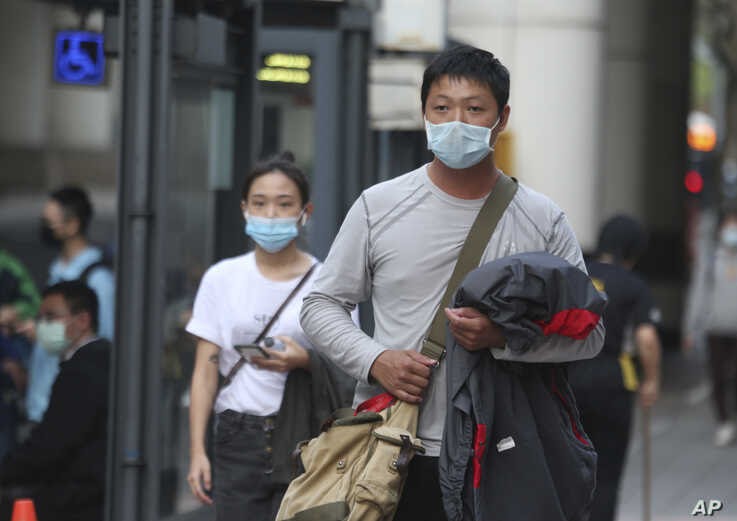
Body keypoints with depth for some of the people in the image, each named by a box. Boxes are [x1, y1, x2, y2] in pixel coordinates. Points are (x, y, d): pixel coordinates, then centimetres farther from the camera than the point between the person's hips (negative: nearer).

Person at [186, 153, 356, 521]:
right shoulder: (222, 278, 8)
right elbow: (205, 371, 7)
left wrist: (306, 361, -18)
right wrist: (197, 451, -1)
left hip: (304, 440, -1)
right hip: (239, 439, 2)